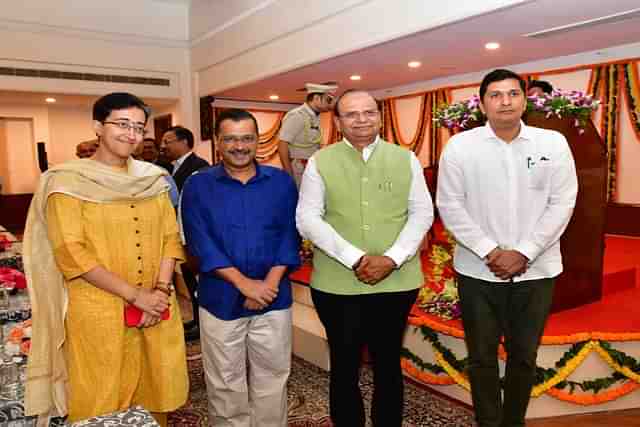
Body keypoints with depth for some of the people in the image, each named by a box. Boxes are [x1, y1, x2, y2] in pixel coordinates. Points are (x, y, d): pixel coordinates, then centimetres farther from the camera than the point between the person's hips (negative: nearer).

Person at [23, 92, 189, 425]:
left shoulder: (153, 179, 8)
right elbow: (70, 253, -13)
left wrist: (160, 290, -9)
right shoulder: (67, 182, -6)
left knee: (155, 395, 15)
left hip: (156, 310, 4)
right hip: (98, 312, -4)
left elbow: (170, 237, 6)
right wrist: (135, 295, -15)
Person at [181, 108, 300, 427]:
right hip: (221, 300, -1)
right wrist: (244, 283, -17)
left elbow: (289, 235, -1)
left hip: (274, 300, 1)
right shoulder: (198, 185, -1)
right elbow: (200, 242, -9)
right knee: (225, 386, 12)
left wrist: (269, 283, -14)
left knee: (272, 383, 13)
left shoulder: (281, 181, 4)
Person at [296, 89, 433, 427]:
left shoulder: (405, 159, 6)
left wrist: (391, 259, -13)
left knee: (388, 365, 17)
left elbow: (422, 213, 2)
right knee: (344, 367, 14)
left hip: (396, 282, 1)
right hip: (337, 284, -1)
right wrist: (355, 259, -16)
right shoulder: (319, 162, 1)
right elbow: (307, 219, -6)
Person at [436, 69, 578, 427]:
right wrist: (489, 252, -12)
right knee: (482, 357, 10)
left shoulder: (553, 143, 0)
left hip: (536, 271, 1)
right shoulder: (460, 146, -3)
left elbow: (562, 203, -3)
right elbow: (450, 206, -6)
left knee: (524, 357, 15)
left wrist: (522, 253, -11)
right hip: (478, 271, -1)